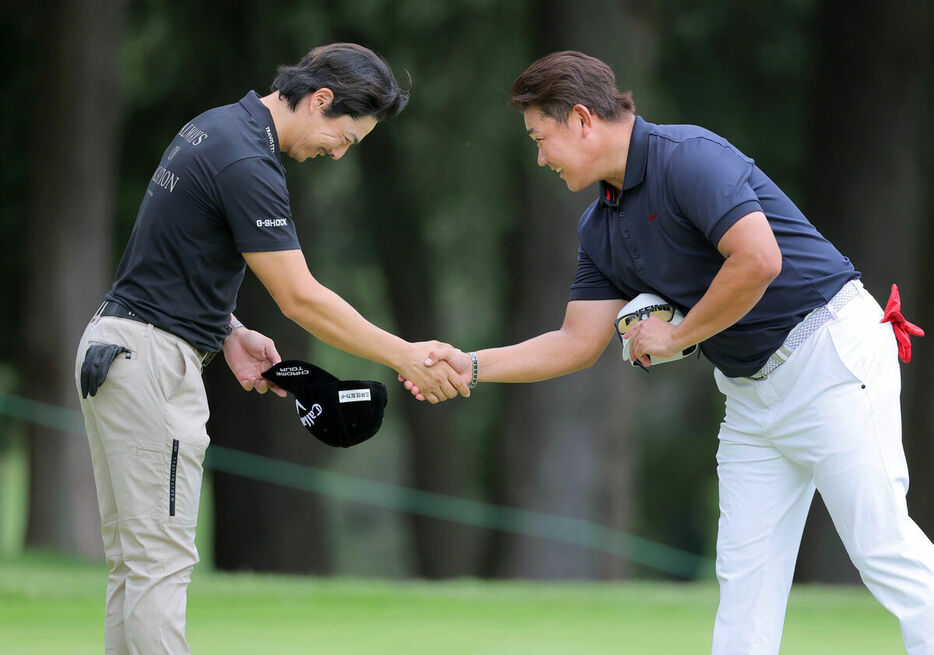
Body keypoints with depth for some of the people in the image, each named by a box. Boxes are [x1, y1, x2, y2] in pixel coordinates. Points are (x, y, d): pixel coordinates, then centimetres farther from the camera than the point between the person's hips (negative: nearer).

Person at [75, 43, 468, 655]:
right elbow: (300, 297, -18)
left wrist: (230, 334, 7)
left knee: (135, 559, 11)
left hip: (116, 349, 10)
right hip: (152, 360, -10)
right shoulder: (246, 162, -19)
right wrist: (406, 358, -12)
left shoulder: (216, 126, 12)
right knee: (161, 560, -9)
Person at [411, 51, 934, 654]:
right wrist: (471, 366, 10)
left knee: (881, 544, -12)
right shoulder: (601, 229, 12)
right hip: (750, 389, 9)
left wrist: (677, 336, -14)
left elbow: (759, 260, -27)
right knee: (744, 564, 5)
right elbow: (579, 343, 17)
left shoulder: (688, 157, -16)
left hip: (829, 352, -9)